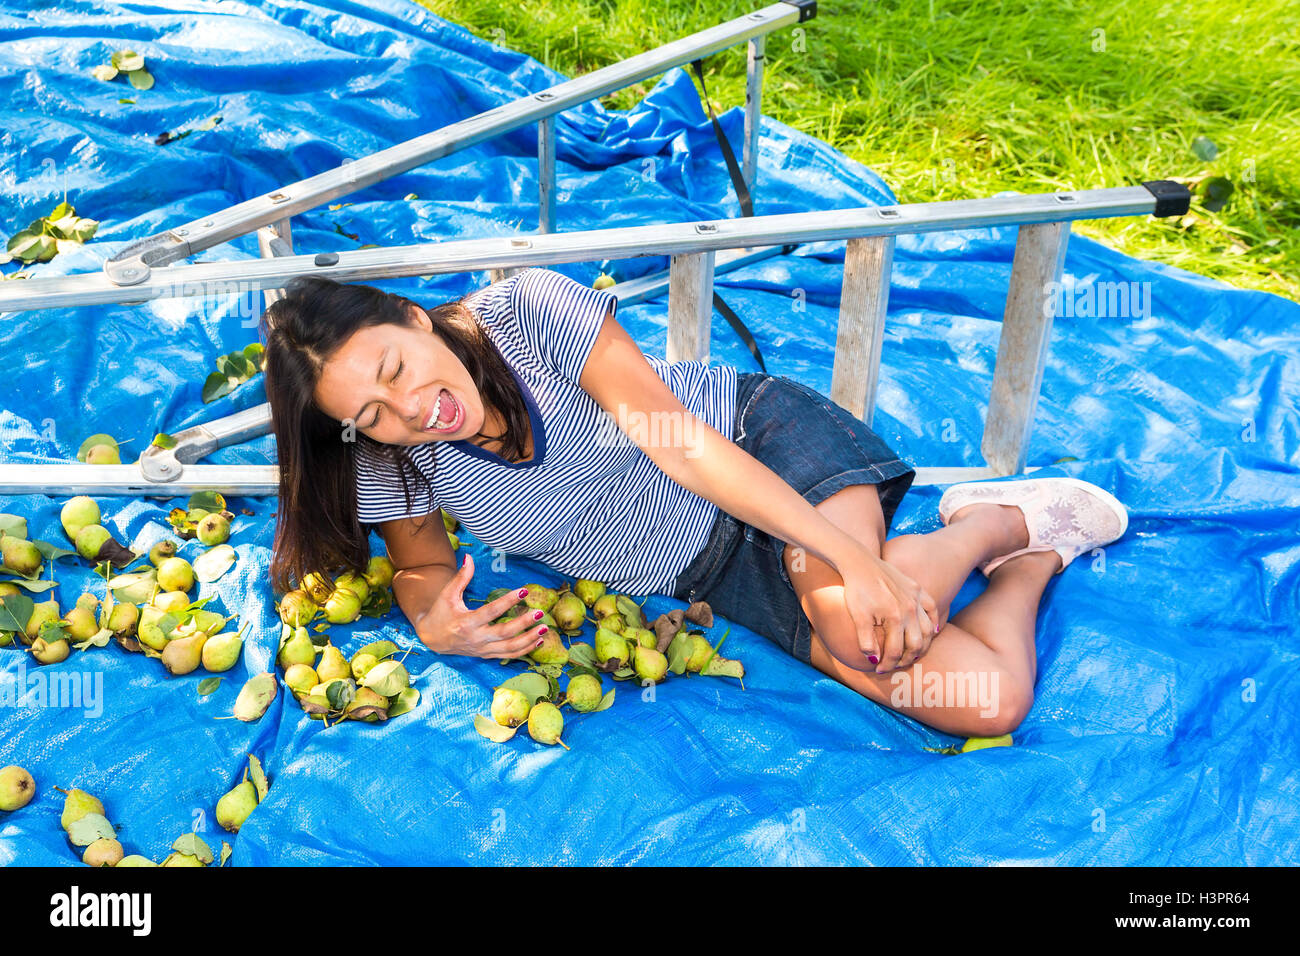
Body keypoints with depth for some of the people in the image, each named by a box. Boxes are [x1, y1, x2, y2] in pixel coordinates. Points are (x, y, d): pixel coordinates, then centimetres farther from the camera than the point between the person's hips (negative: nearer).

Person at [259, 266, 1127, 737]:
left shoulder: (526, 308, -22)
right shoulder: (391, 465, -11)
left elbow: (677, 436, -27)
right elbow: (424, 568, 7)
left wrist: (851, 557, -31)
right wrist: (436, 625, -20)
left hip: (765, 439, -2)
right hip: (711, 575, 3)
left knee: (862, 626, -35)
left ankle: (1006, 520, -2)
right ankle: (1034, 557, 14)